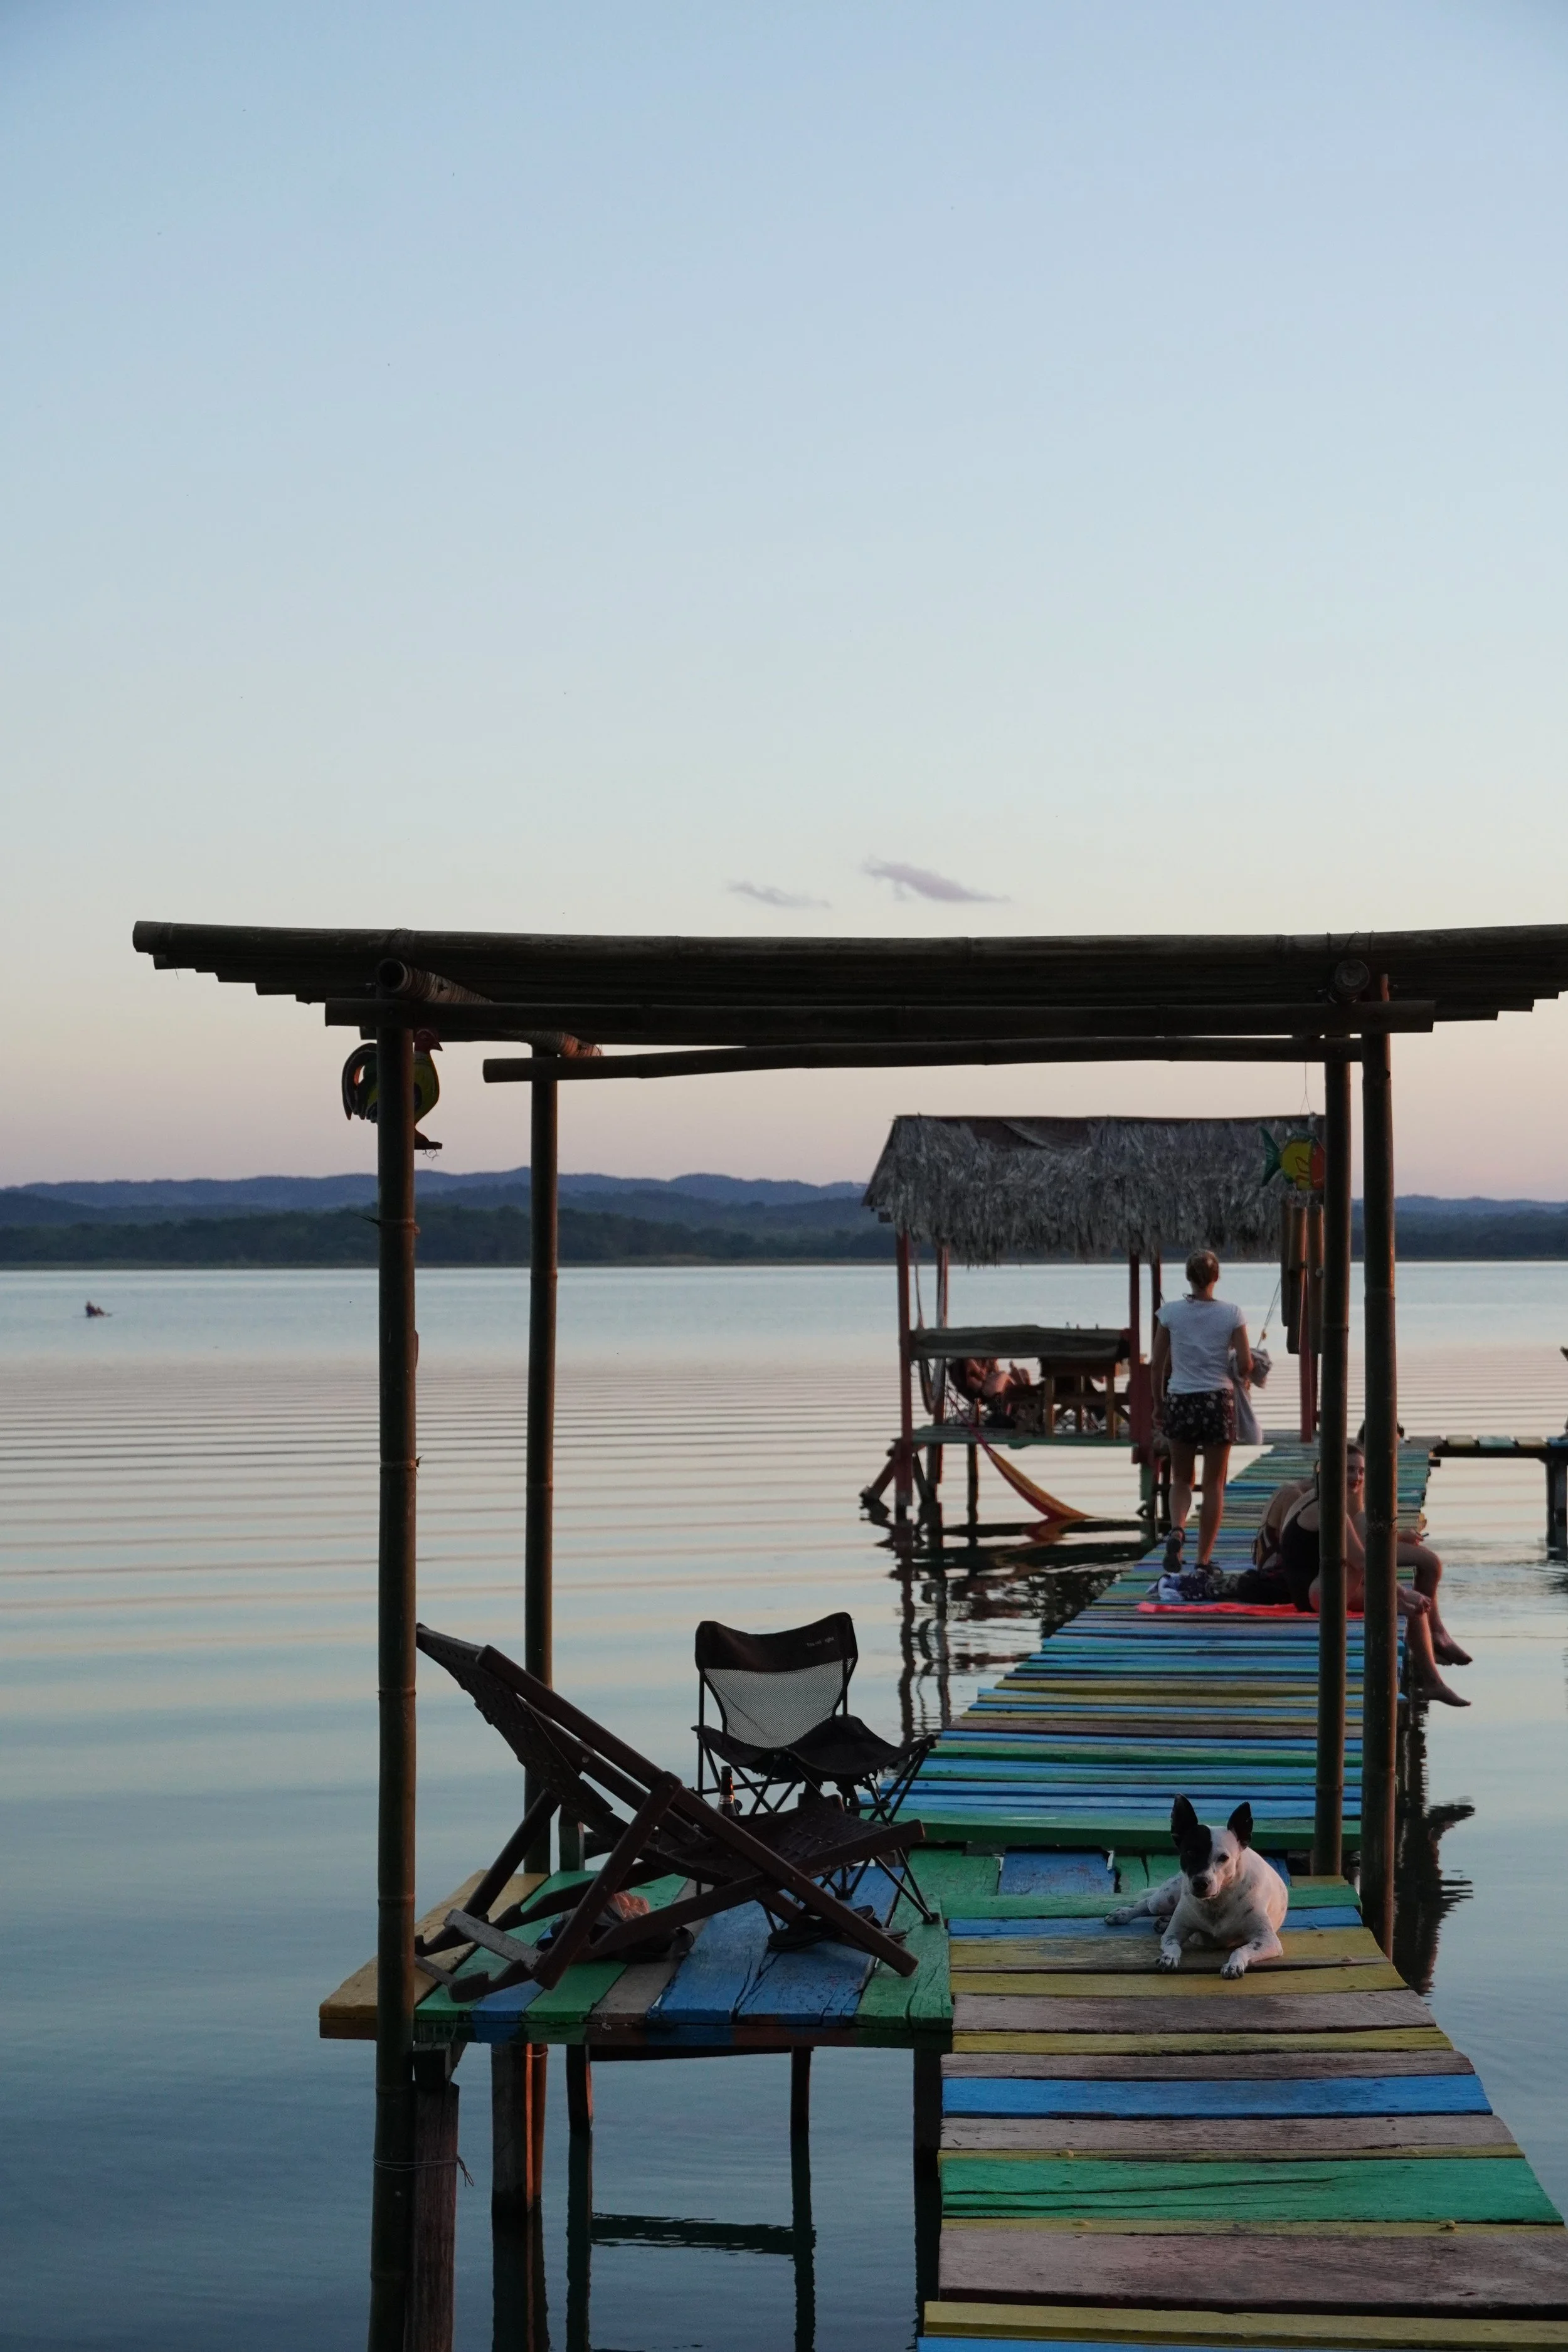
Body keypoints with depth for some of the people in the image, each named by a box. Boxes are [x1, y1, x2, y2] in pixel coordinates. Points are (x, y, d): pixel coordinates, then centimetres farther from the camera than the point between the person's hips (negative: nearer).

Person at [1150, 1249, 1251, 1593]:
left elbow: (1157, 1364, 0)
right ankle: (1204, 1562, 7)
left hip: (1180, 1400, 1)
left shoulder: (1170, 1312, -3)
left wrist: (1158, 1402, 13)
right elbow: (1245, 1366, -7)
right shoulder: (1232, 1315, -5)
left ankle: (1176, 1529, -11)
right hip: (1218, 1399, -1)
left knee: (1181, 1479, 17)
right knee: (1214, 1484, 9)